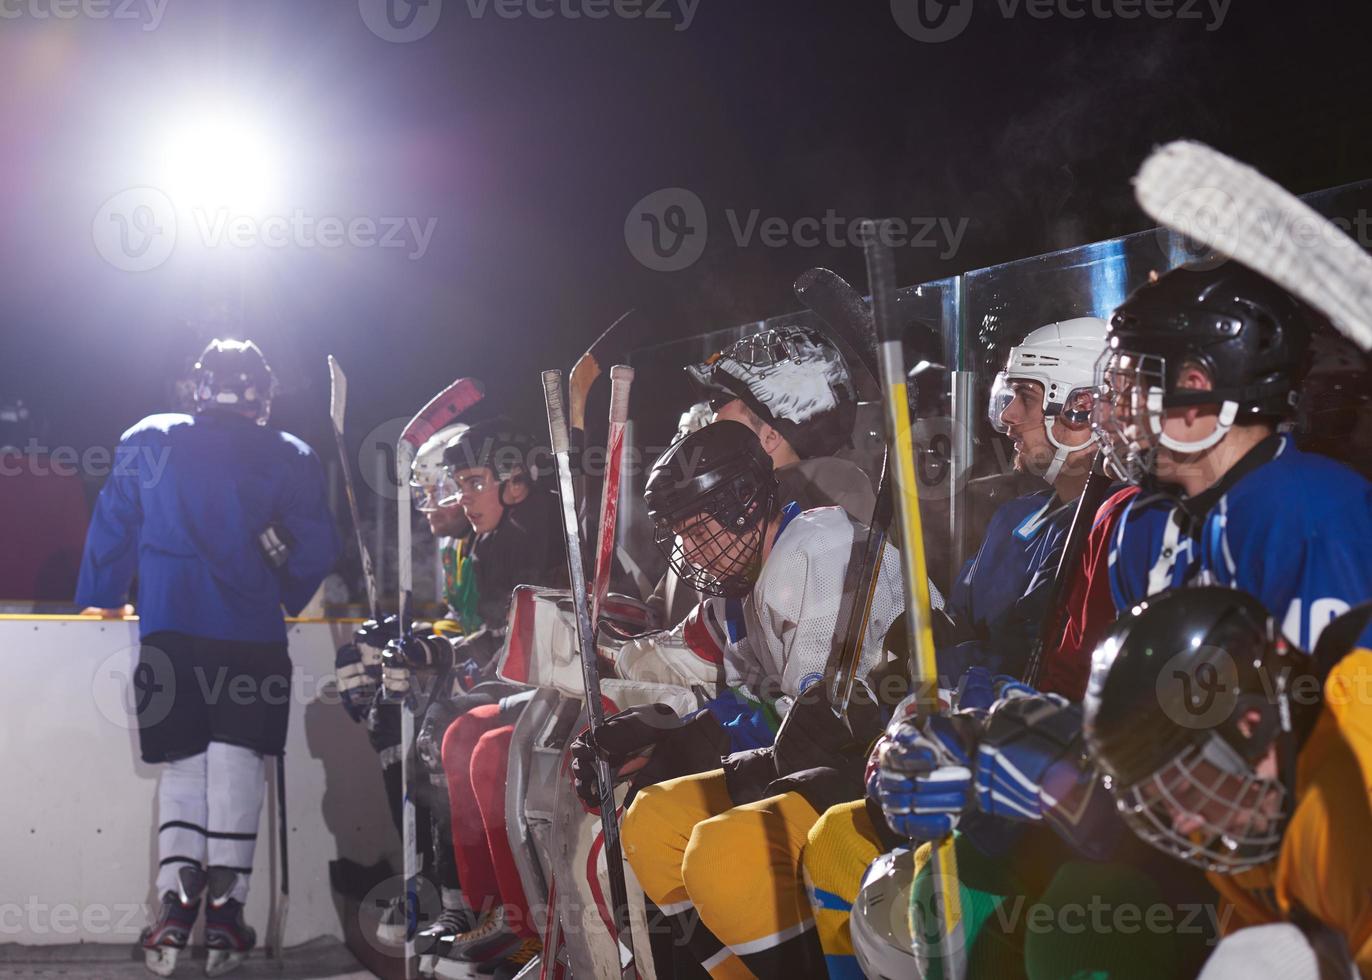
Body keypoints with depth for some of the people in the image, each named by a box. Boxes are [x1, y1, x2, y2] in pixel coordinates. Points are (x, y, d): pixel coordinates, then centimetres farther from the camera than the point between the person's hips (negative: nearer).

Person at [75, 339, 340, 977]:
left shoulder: (147, 442, 10)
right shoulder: (289, 457, 5)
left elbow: (111, 530, 13)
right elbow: (316, 550, 4)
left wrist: (96, 606, 25)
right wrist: (285, 601, 22)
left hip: (166, 632, 2)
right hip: (252, 635, -1)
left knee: (182, 764, 10)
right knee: (236, 762, 1)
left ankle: (176, 905, -2)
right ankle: (224, 907, -6)